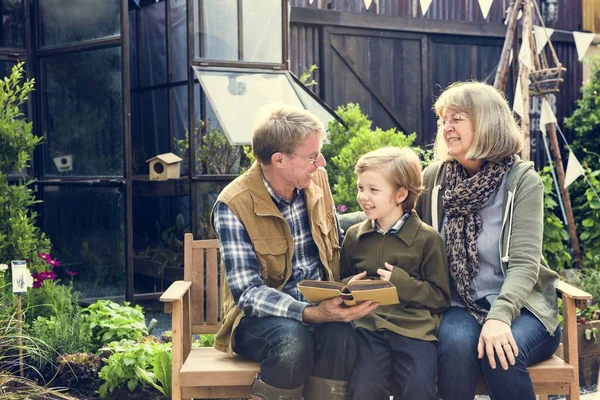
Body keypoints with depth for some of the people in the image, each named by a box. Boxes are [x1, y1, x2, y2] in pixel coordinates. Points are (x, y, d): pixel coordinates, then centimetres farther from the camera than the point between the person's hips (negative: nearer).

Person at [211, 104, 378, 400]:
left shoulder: (317, 180, 1)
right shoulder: (232, 206, -16)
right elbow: (248, 292, -20)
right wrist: (309, 314, -35)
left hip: (322, 307, 4)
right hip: (262, 315, -4)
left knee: (340, 333, -31)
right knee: (293, 340, -37)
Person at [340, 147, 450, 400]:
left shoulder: (427, 238, 4)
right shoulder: (354, 236, 16)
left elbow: (441, 297, 3)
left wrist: (401, 282, -10)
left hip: (414, 328, -2)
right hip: (368, 324, 2)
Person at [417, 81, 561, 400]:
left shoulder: (523, 180, -8)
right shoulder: (434, 178, 2)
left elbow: (524, 263, -17)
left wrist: (499, 316, -31)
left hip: (518, 306, -2)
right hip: (460, 306, 2)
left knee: (500, 353, -33)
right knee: (457, 343, -31)